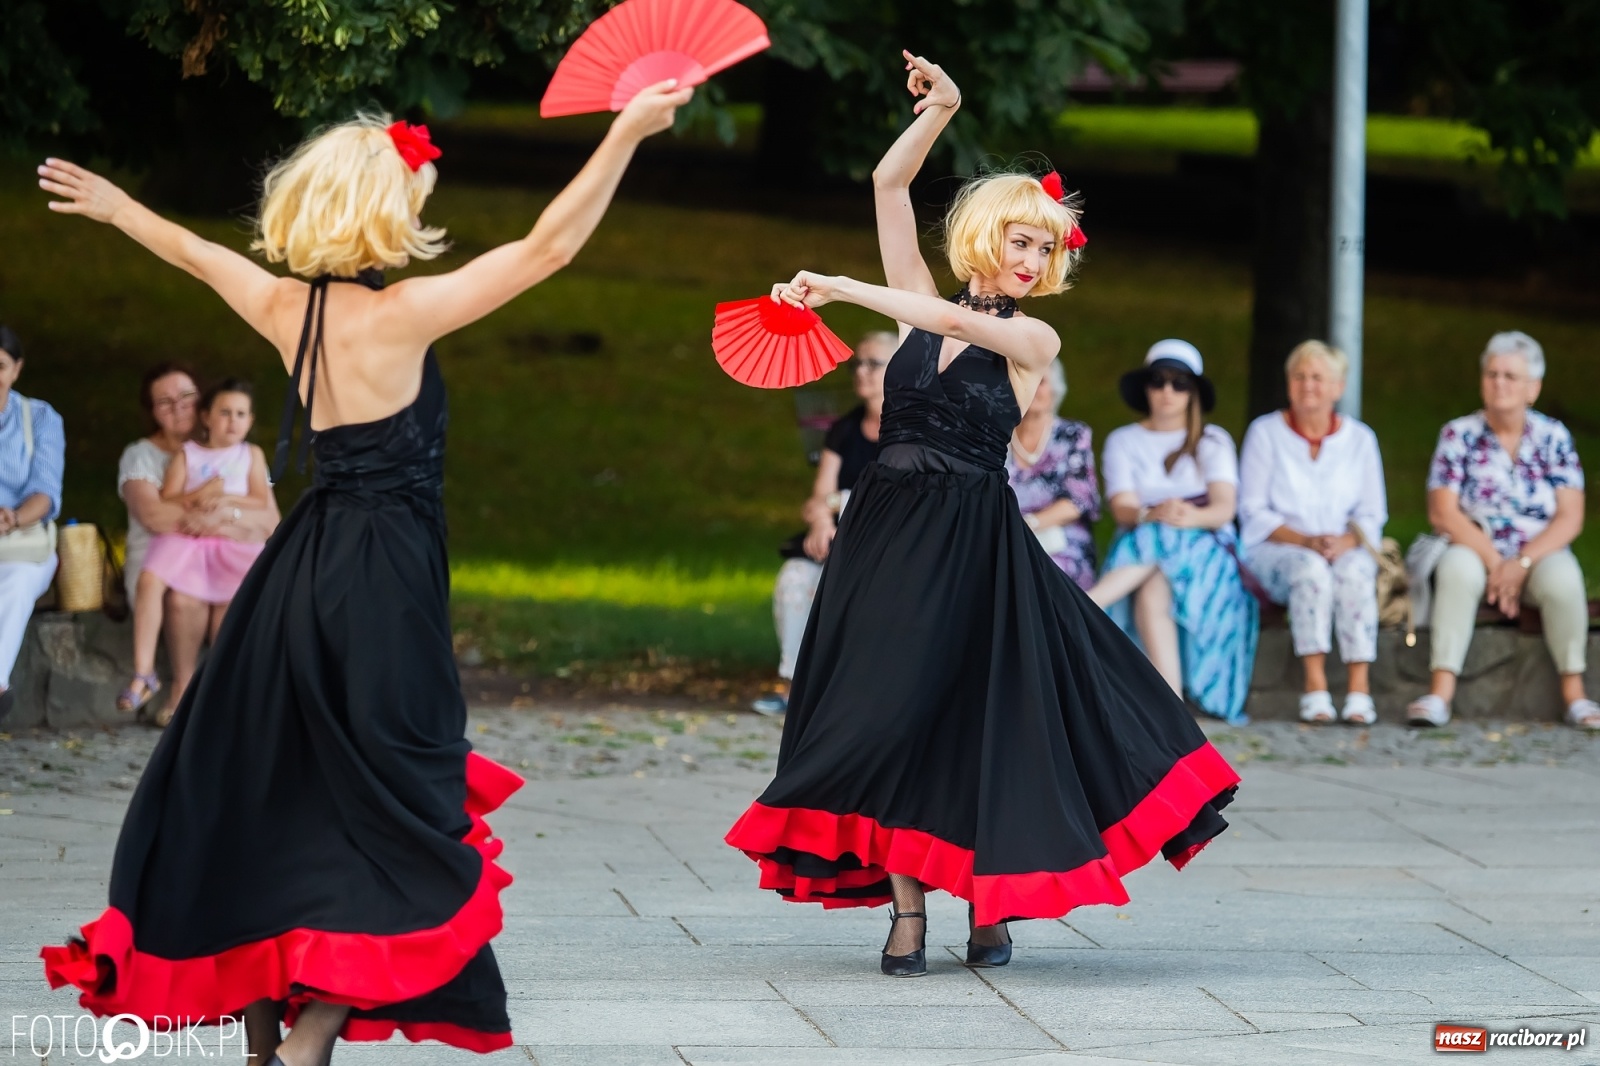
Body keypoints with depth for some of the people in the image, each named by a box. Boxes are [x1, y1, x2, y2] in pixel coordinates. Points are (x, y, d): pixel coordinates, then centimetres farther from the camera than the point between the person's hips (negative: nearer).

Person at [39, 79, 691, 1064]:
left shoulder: (285, 308, 3)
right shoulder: (400, 314, -15)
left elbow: (197, 254, 23)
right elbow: (548, 249, -17)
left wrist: (115, 205, 41)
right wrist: (628, 132, -13)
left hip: (302, 572, 8)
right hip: (383, 580, -8)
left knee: (269, 802, 13)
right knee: (390, 829, -4)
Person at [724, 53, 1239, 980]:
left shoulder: (1034, 338, -1)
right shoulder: (924, 304, 8)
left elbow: (957, 322, -18)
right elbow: (889, 185, 6)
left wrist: (839, 289, -20)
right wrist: (938, 111, -2)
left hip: (971, 546, -3)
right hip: (888, 533, 3)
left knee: (983, 716, -4)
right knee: (889, 713, 0)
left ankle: (991, 902, 8)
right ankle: (907, 908, 5)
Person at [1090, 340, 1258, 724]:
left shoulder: (1213, 441, 10)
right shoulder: (1123, 442, 13)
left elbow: (1225, 507, -6)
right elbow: (1123, 508, -4)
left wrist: (1194, 516, -31)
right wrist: (1154, 515, -28)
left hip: (1206, 551, 0)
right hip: (1140, 546, 0)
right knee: (1151, 593, -37)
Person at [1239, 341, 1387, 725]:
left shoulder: (1359, 438, 11)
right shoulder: (1265, 433, 6)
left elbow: (1372, 515, 8)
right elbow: (1254, 513, 0)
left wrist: (1344, 542, -15)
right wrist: (1305, 541, -15)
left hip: (1345, 550, 1)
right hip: (1277, 553, -1)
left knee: (1355, 571, -34)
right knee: (1311, 569, -36)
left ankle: (1360, 689, -41)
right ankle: (1315, 686, -40)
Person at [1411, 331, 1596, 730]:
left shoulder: (1553, 437, 4)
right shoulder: (1458, 435, 2)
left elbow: (1570, 518, -3)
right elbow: (1443, 513, -6)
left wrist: (1522, 563, -19)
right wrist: (1493, 561, -18)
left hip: (1540, 554, 0)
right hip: (1476, 550, 0)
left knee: (1563, 577, -33)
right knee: (1457, 568, -35)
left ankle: (1574, 693, -24)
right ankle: (1441, 693, -41)